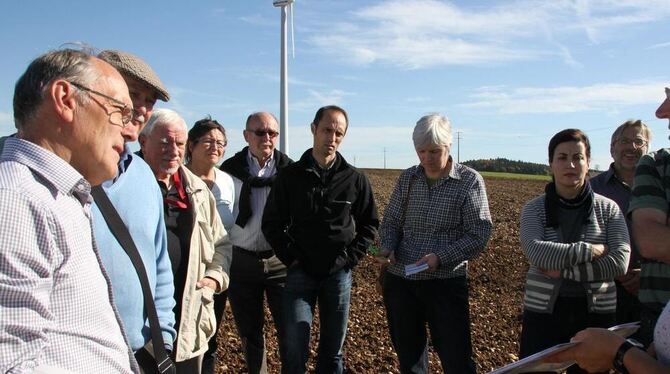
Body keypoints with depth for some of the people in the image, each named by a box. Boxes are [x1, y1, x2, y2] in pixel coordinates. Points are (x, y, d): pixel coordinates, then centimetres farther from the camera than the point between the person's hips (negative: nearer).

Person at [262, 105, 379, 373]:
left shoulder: (355, 179, 0)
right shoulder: (290, 175, -1)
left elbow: (369, 224, 9)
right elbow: (272, 223, 5)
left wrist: (350, 258, -2)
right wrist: (290, 257, -4)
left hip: (339, 273, 1)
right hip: (300, 272, -1)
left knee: (333, 350, 12)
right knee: (295, 348, -3)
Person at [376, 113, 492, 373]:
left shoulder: (470, 181, -7)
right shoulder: (407, 178, 5)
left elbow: (479, 235, -11)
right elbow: (391, 221, 11)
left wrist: (441, 258, -23)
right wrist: (387, 248, -9)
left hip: (446, 282, -4)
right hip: (399, 280, 4)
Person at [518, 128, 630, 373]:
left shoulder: (608, 209, 0)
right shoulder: (534, 209, -3)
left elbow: (619, 263, -12)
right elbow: (536, 252, -21)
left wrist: (563, 269, -16)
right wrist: (593, 250, -17)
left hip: (596, 313, 1)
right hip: (543, 311, -1)